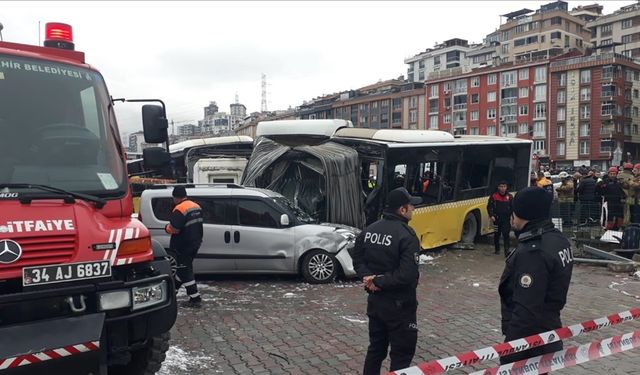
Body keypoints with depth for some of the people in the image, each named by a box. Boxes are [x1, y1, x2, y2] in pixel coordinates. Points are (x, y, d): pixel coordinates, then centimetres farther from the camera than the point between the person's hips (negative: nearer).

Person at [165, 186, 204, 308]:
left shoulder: (179, 209, -19)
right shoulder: (196, 207, 9)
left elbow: (175, 229, -24)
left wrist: (167, 228, -2)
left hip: (183, 246, -9)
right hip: (195, 243, 9)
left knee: (185, 271, 0)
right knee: (182, 268, 20)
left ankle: (195, 299, 1)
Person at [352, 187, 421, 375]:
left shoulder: (369, 230, 3)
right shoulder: (406, 235, -20)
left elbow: (357, 261, 8)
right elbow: (408, 274, -27)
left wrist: (369, 277, -7)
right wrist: (380, 281, -19)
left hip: (374, 301, 7)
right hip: (399, 305, -7)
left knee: (376, 348, 21)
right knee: (402, 353, 8)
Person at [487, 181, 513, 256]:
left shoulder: (509, 196, 3)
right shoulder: (494, 196, -2)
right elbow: (489, 207, 1)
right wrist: (491, 215, -10)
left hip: (506, 219, 0)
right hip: (497, 219, 0)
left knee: (506, 234, -8)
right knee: (497, 234, 11)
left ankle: (507, 250, -8)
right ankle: (497, 249, 26)